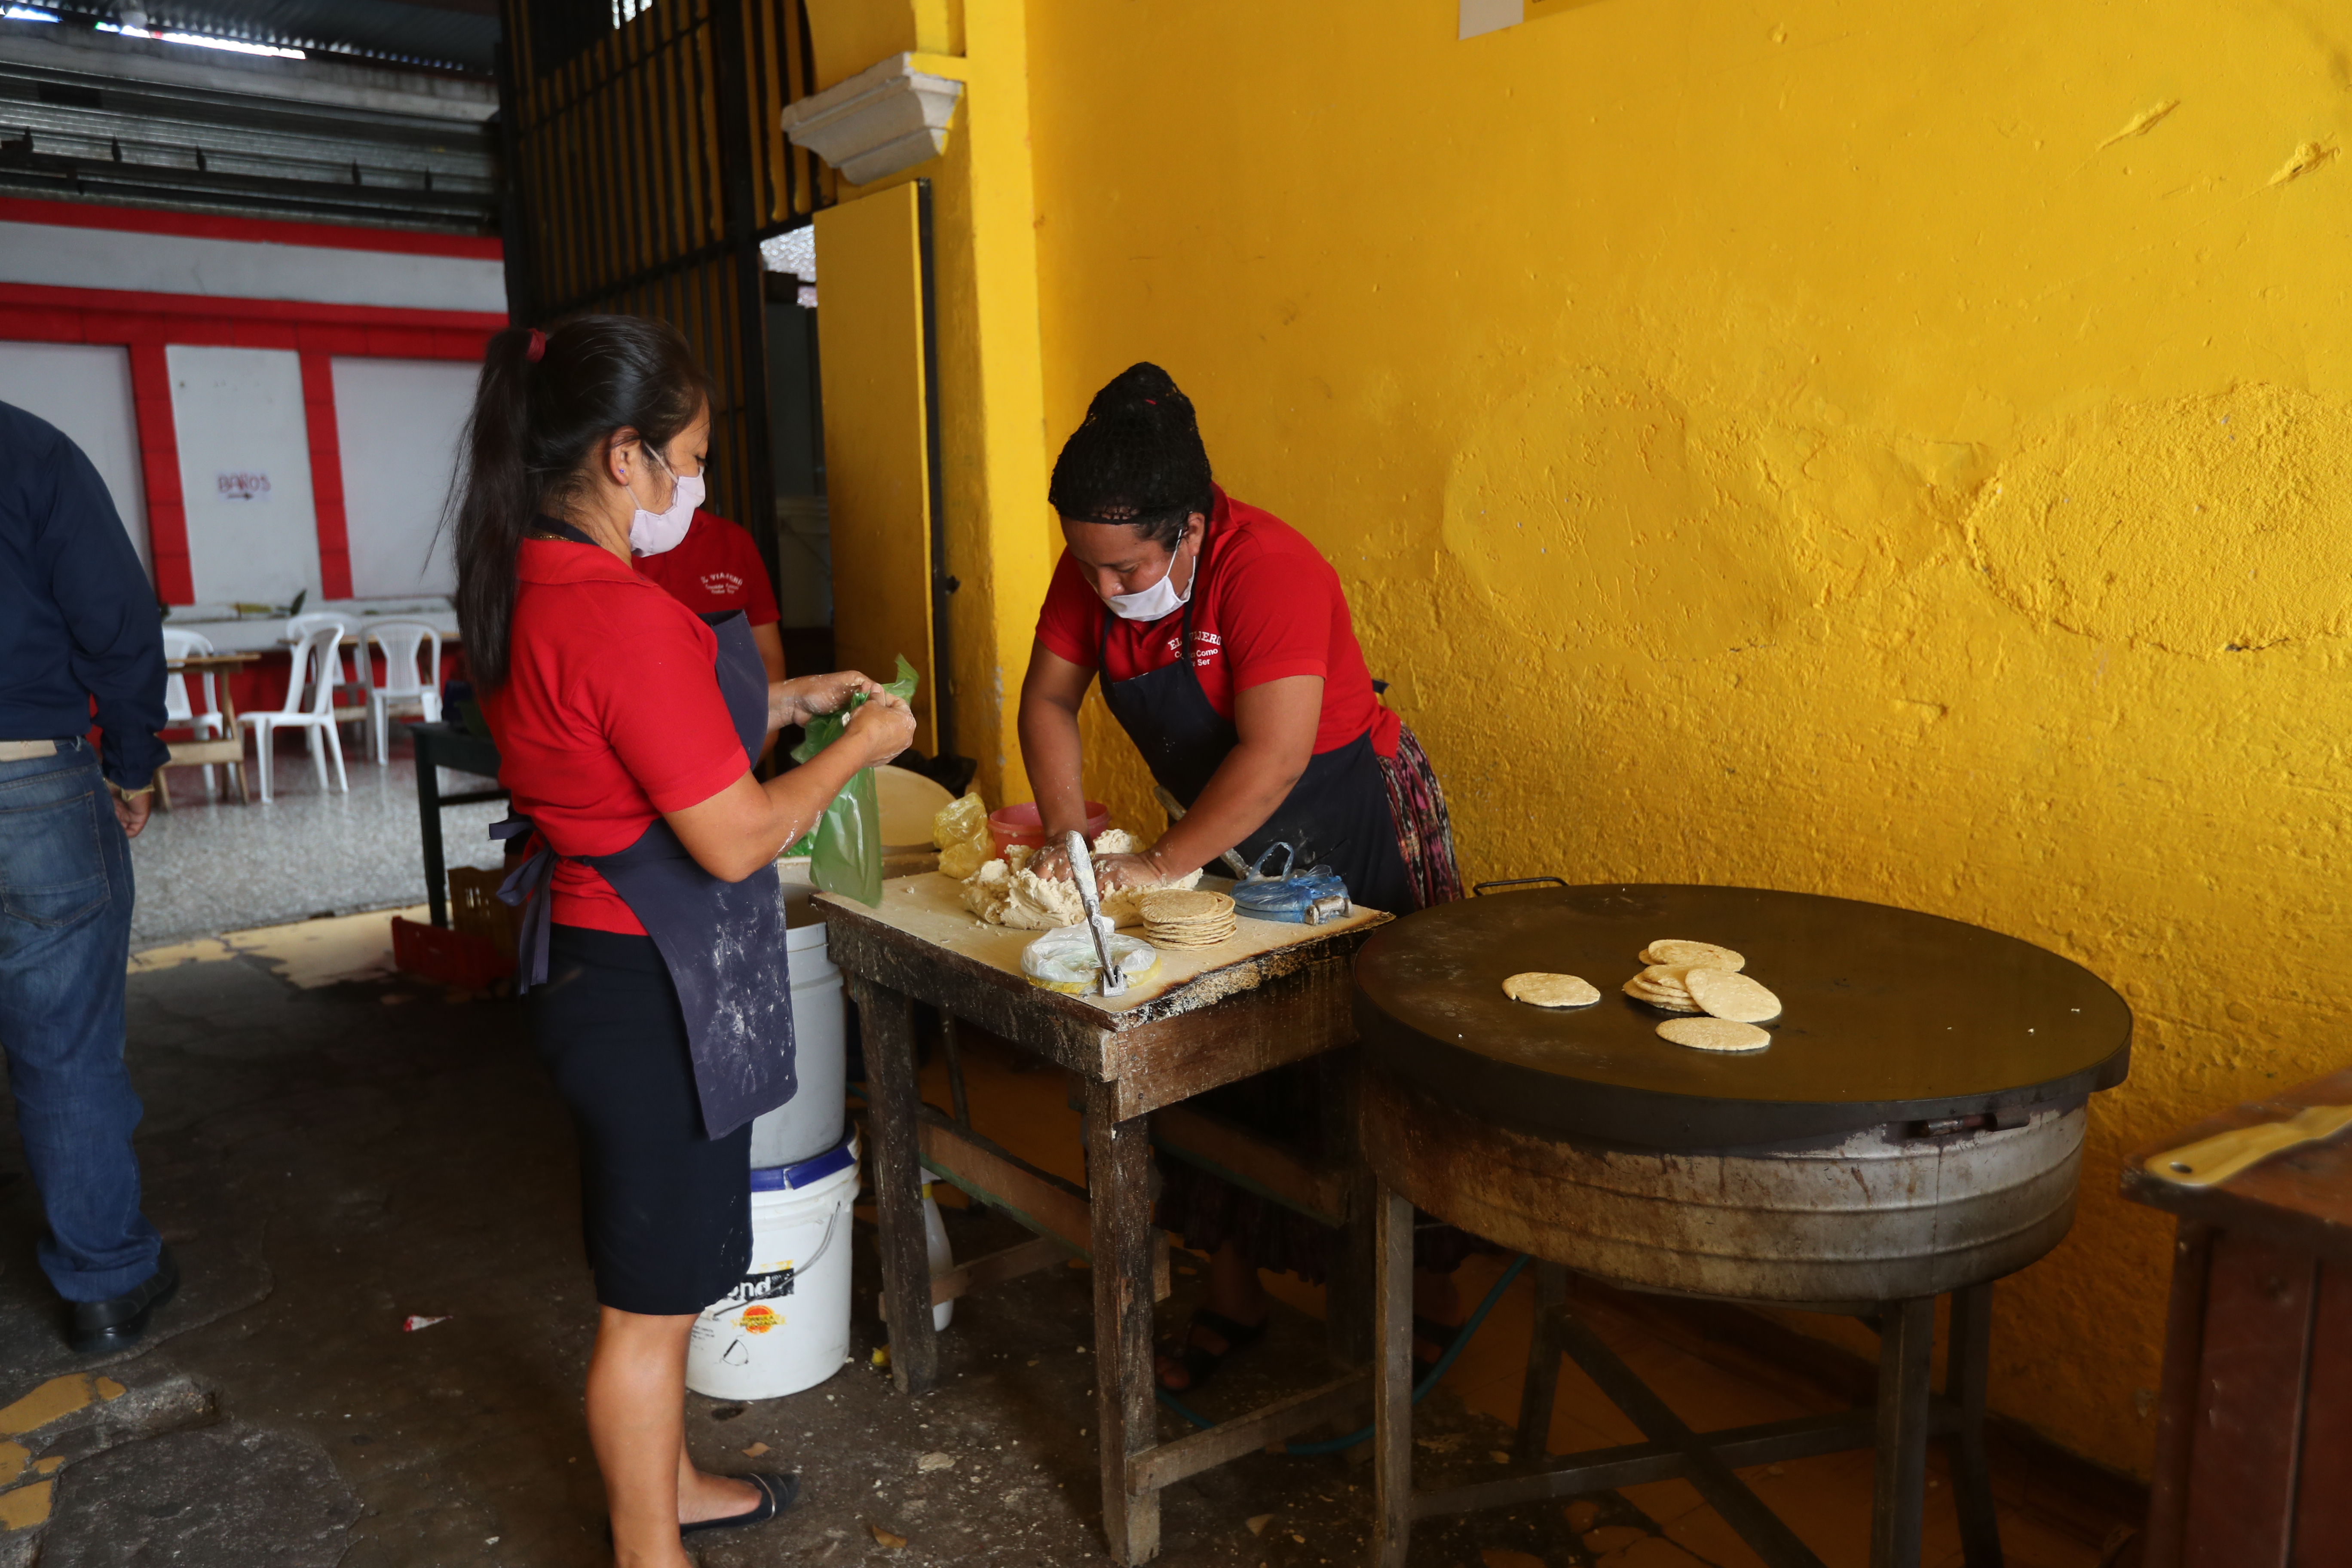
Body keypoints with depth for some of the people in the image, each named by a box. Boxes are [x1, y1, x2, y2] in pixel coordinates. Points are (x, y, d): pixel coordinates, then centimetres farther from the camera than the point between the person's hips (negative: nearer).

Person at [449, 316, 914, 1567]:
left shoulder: (519, 590, 4)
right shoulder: (625, 616, -27)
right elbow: (734, 840, -23)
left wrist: (793, 699, 13)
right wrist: (861, 747, -9)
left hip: (588, 952, 10)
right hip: (653, 989, -10)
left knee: (652, 1273, 26)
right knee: (651, 1298, 9)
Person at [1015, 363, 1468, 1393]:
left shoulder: (1268, 569, -29)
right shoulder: (1094, 566, -7)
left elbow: (1275, 756, -34)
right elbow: (1049, 698, 0)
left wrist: (1164, 866, -29)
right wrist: (1067, 829, -13)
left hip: (1352, 825, -7)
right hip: (1227, 830, 7)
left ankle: (1425, 1292, 26)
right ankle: (1232, 1296, 27)